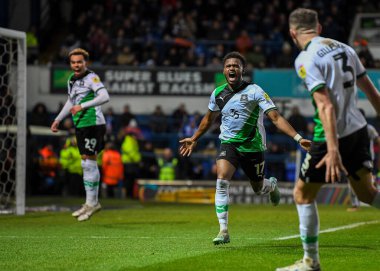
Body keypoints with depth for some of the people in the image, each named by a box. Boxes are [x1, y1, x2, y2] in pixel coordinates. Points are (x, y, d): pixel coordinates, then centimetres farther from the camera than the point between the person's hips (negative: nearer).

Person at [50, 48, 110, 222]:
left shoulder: (91, 78, -12)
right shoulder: (71, 80, 13)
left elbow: (105, 97, -26)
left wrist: (82, 106, -30)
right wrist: (58, 119, 28)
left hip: (93, 124, -8)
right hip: (80, 126, 8)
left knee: (89, 163, -7)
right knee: (86, 164, 11)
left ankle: (91, 203, 0)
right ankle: (91, 203, 18)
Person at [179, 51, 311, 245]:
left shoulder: (254, 91, -13)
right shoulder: (218, 93, 0)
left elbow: (275, 117, -17)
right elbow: (209, 118, 20)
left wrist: (298, 138, -27)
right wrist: (194, 139, 28)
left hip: (252, 146, -2)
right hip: (228, 144, 2)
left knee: (259, 189, 11)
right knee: (222, 181, -23)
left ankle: (272, 185, 52)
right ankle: (223, 230, -19)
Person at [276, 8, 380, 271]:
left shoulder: (306, 59, -13)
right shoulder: (344, 48, 9)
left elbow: (325, 105, -23)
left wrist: (333, 149, -27)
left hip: (334, 135, -7)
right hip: (359, 129, 7)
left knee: (303, 194, 8)